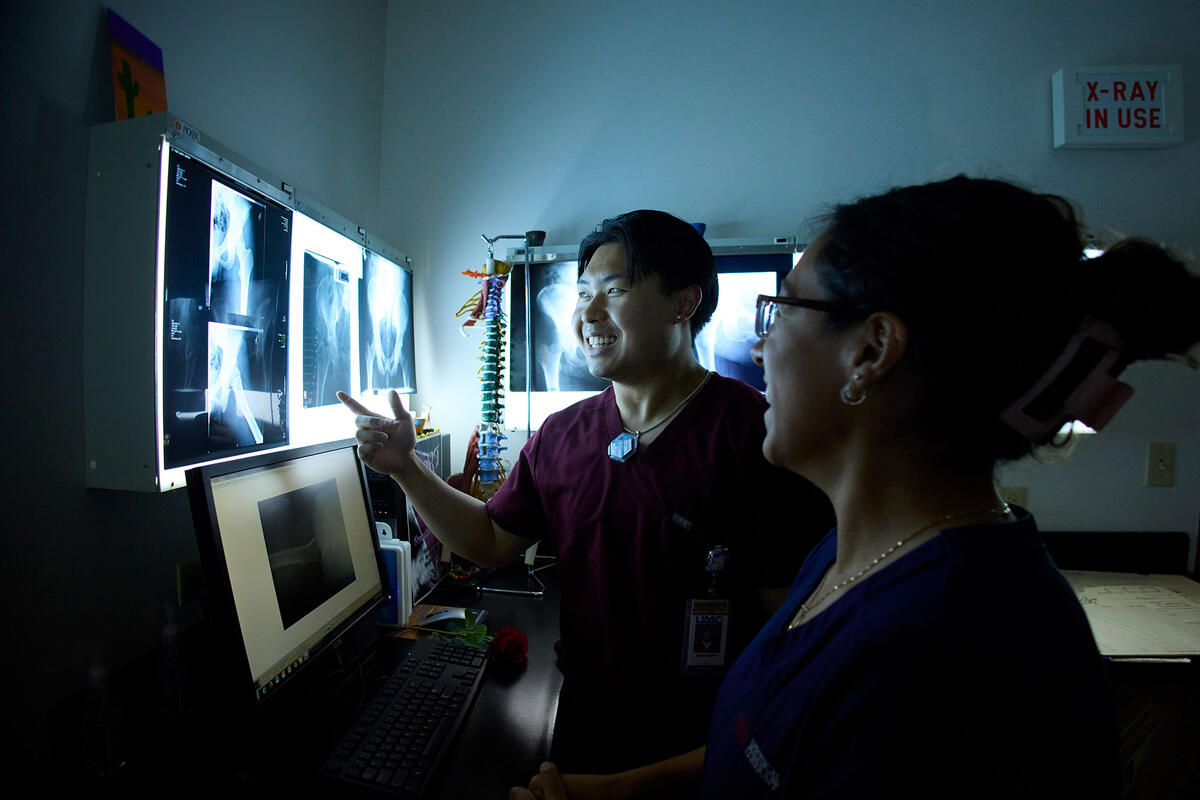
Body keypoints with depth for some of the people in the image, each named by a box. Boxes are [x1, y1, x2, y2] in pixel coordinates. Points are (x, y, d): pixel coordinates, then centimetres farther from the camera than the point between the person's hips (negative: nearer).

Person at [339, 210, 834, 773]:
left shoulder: (753, 432, -21)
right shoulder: (559, 437, -2)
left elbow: (792, 620, -19)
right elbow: (491, 541, 8)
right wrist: (405, 468, -1)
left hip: (709, 749, -4)